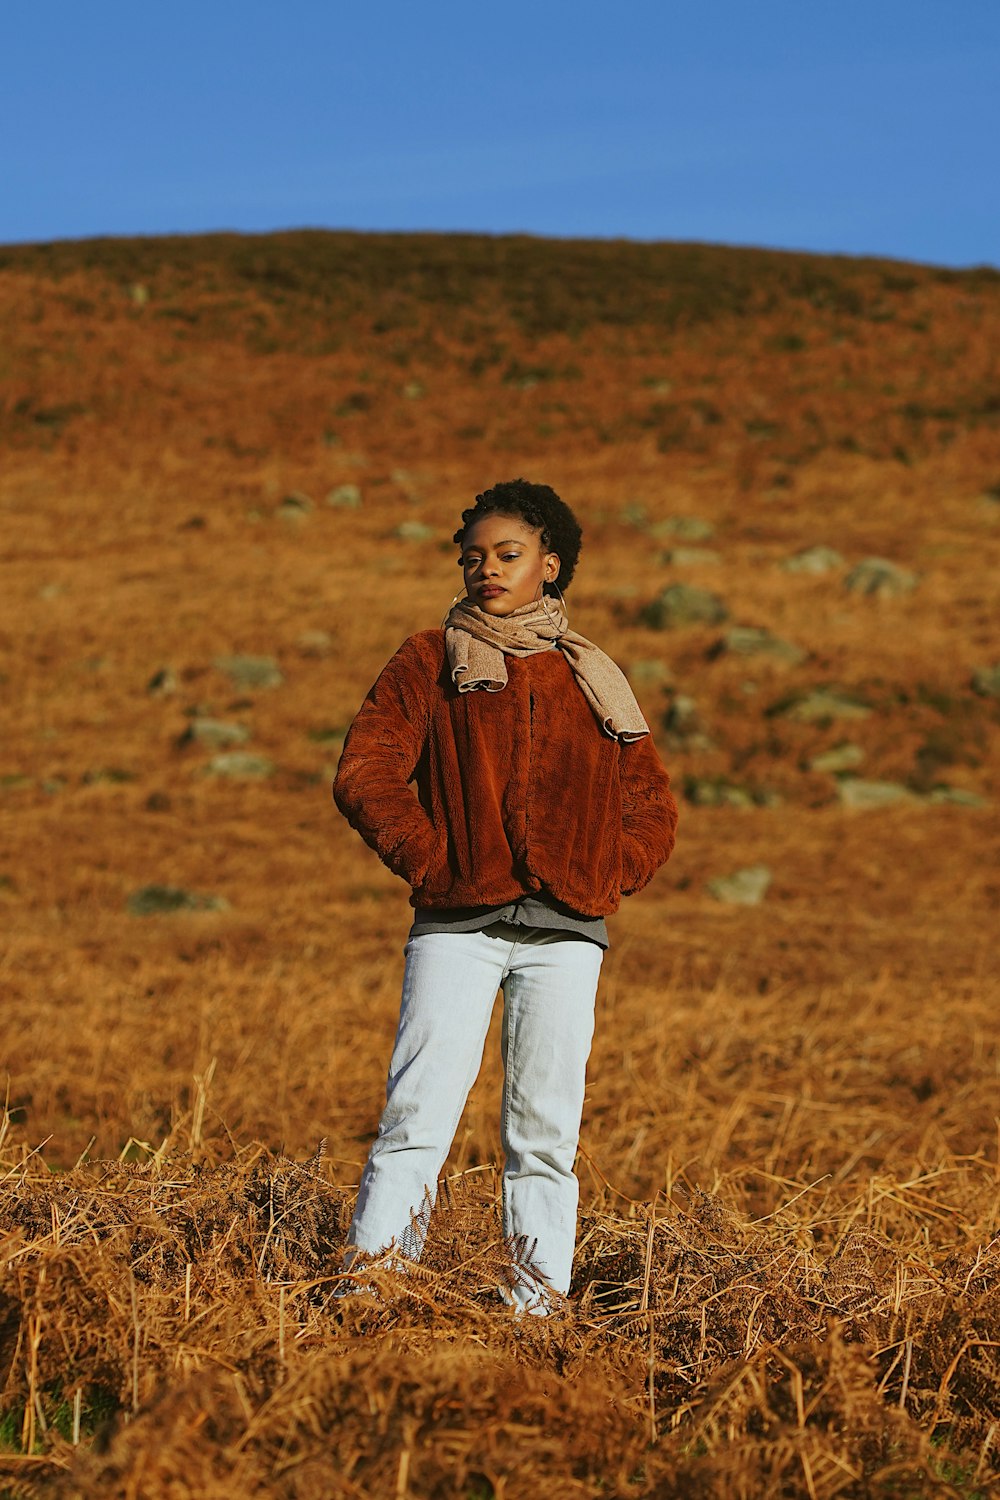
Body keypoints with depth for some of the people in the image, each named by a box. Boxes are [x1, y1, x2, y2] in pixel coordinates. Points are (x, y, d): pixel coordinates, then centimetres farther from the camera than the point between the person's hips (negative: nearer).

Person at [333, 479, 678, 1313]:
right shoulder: (431, 662, 11)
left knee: (548, 1125, 3)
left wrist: (610, 876, 4)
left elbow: (653, 807, 21)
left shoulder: (593, 682, 18)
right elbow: (365, 773, 0)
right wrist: (430, 860, -8)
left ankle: (539, 1301, 8)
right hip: (457, 924, -2)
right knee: (420, 1108, -11)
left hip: (567, 931, 2)